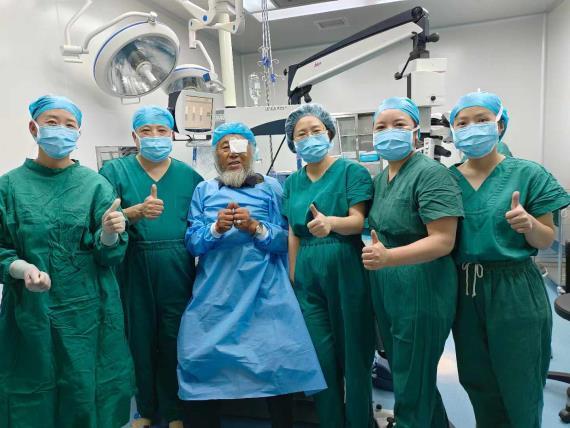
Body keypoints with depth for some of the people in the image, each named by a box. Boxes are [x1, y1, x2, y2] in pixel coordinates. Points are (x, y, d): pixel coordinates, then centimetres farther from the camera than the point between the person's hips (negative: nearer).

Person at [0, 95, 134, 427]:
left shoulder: (96, 184, 0)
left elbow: (110, 256, -4)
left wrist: (109, 234, -26)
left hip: (88, 311, 0)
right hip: (30, 311, 1)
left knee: (87, 391, 8)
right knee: (34, 392, 11)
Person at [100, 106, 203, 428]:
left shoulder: (189, 175, 7)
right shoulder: (115, 170, 3)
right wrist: (138, 211, -25)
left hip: (177, 270, 1)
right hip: (134, 269, 0)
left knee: (175, 340, 8)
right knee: (140, 338, 11)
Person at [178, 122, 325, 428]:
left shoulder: (270, 187, 7)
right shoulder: (203, 191, 12)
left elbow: (286, 241, 0)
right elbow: (192, 243, 3)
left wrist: (256, 228, -17)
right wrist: (216, 228, -16)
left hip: (265, 293, -1)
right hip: (215, 293, 2)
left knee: (278, 360, -5)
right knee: (199, 361, 0)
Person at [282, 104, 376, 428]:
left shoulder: (352, 171, -5)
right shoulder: (293, 182, 10)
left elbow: (358, 221, -15)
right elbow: (294, 234, 11)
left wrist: (330, 223, -36)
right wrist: (292, 278, 7)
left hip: (346, 270, -4)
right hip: (308, 275, 4)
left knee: (353, 353, 8)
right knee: (321, 357, 11)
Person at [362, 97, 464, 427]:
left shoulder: (431, 173, -15)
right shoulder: (380, 178, 10)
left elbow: (443, 241, -24)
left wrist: (388, 257, -36)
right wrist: (375, 253, 5)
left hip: (421, 289, -9)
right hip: (385, 289, 9)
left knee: (413, 385, 7)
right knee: (403, 372, 24)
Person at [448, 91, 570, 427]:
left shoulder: (528, 174, -7)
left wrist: (529, 224, -24)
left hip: (514, 290, -3)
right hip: (463, 290, 3)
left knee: (518, 384, 12)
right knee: (477, 381, 20)